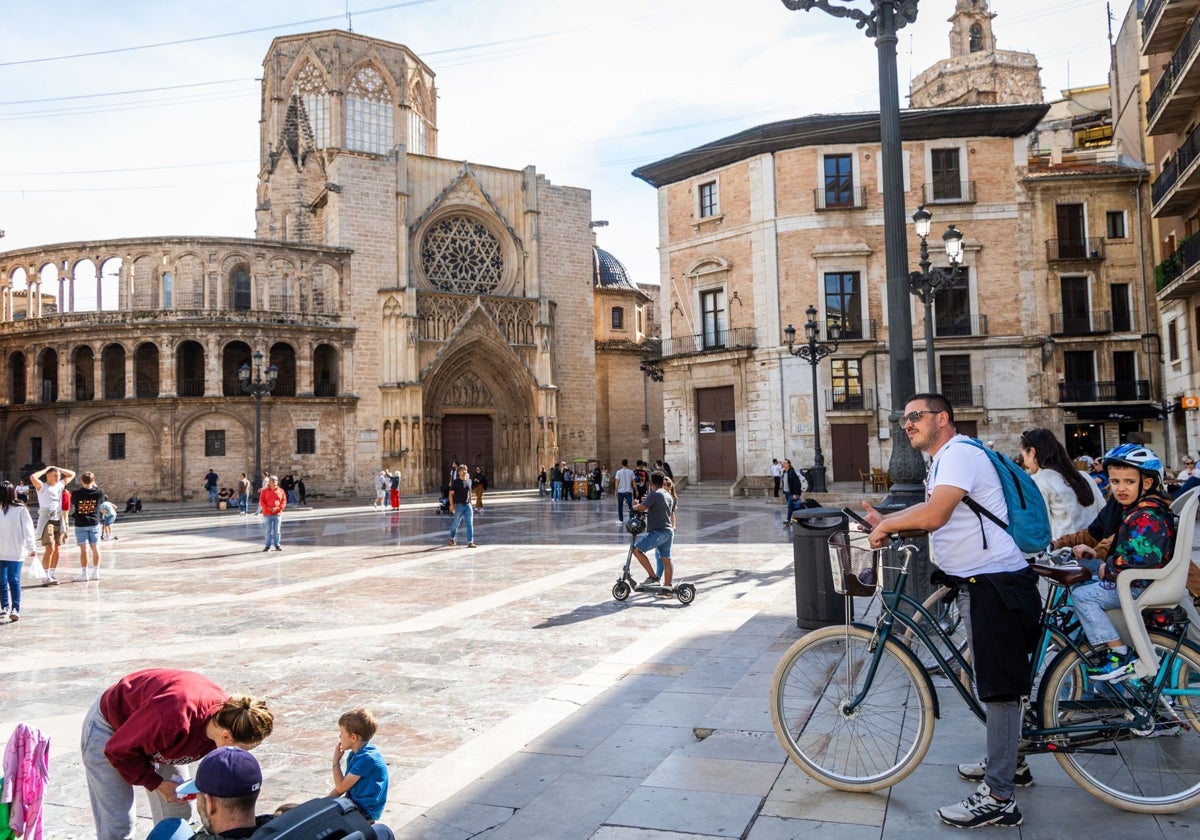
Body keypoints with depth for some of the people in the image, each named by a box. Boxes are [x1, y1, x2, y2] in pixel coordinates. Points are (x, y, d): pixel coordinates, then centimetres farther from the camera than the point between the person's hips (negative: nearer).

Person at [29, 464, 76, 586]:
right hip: (47, 520, -6)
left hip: (58, 520, 6)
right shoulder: (42, 487, -4)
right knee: (50, 549, -14)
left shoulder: (60, 485, 13)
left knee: (56, 549, 7)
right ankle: (45, 577, -12)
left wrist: (59, 470, 12)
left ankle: (52, 575, 14)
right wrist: (45, 469, -9)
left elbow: (72, 474, 25)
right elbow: (33, 477, -24)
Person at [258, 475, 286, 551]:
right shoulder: (264, 491, 3)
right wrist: (269, 508, -14)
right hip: (267, 514, -1)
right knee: (268, 531, 2)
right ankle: (267, 546, 9)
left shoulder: (280, 491, 6)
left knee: (277, 531, 3)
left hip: (277, 514, 1)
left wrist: (278, 508, -12)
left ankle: (277, 546, 10)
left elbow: (284, 501, 4)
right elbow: (261, 501, -2)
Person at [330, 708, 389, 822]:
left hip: (366, 811, -9)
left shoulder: (366, 758, -25)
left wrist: (336, 760, -11)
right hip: (354, 803, 9)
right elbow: (343, 784, 10)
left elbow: (341, 787, -20)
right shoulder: (354, 754, 5)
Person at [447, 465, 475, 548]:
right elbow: (451, 494, -11)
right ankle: (452, 538, 34)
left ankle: (470, 542, -12)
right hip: (459, 506, -4)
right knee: (456, 523, 9)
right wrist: (451, 505, -21)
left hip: (467, 505, 4)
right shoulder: (455, 482, -7)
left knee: (470, 523, -9)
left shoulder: (469, 481, 8)